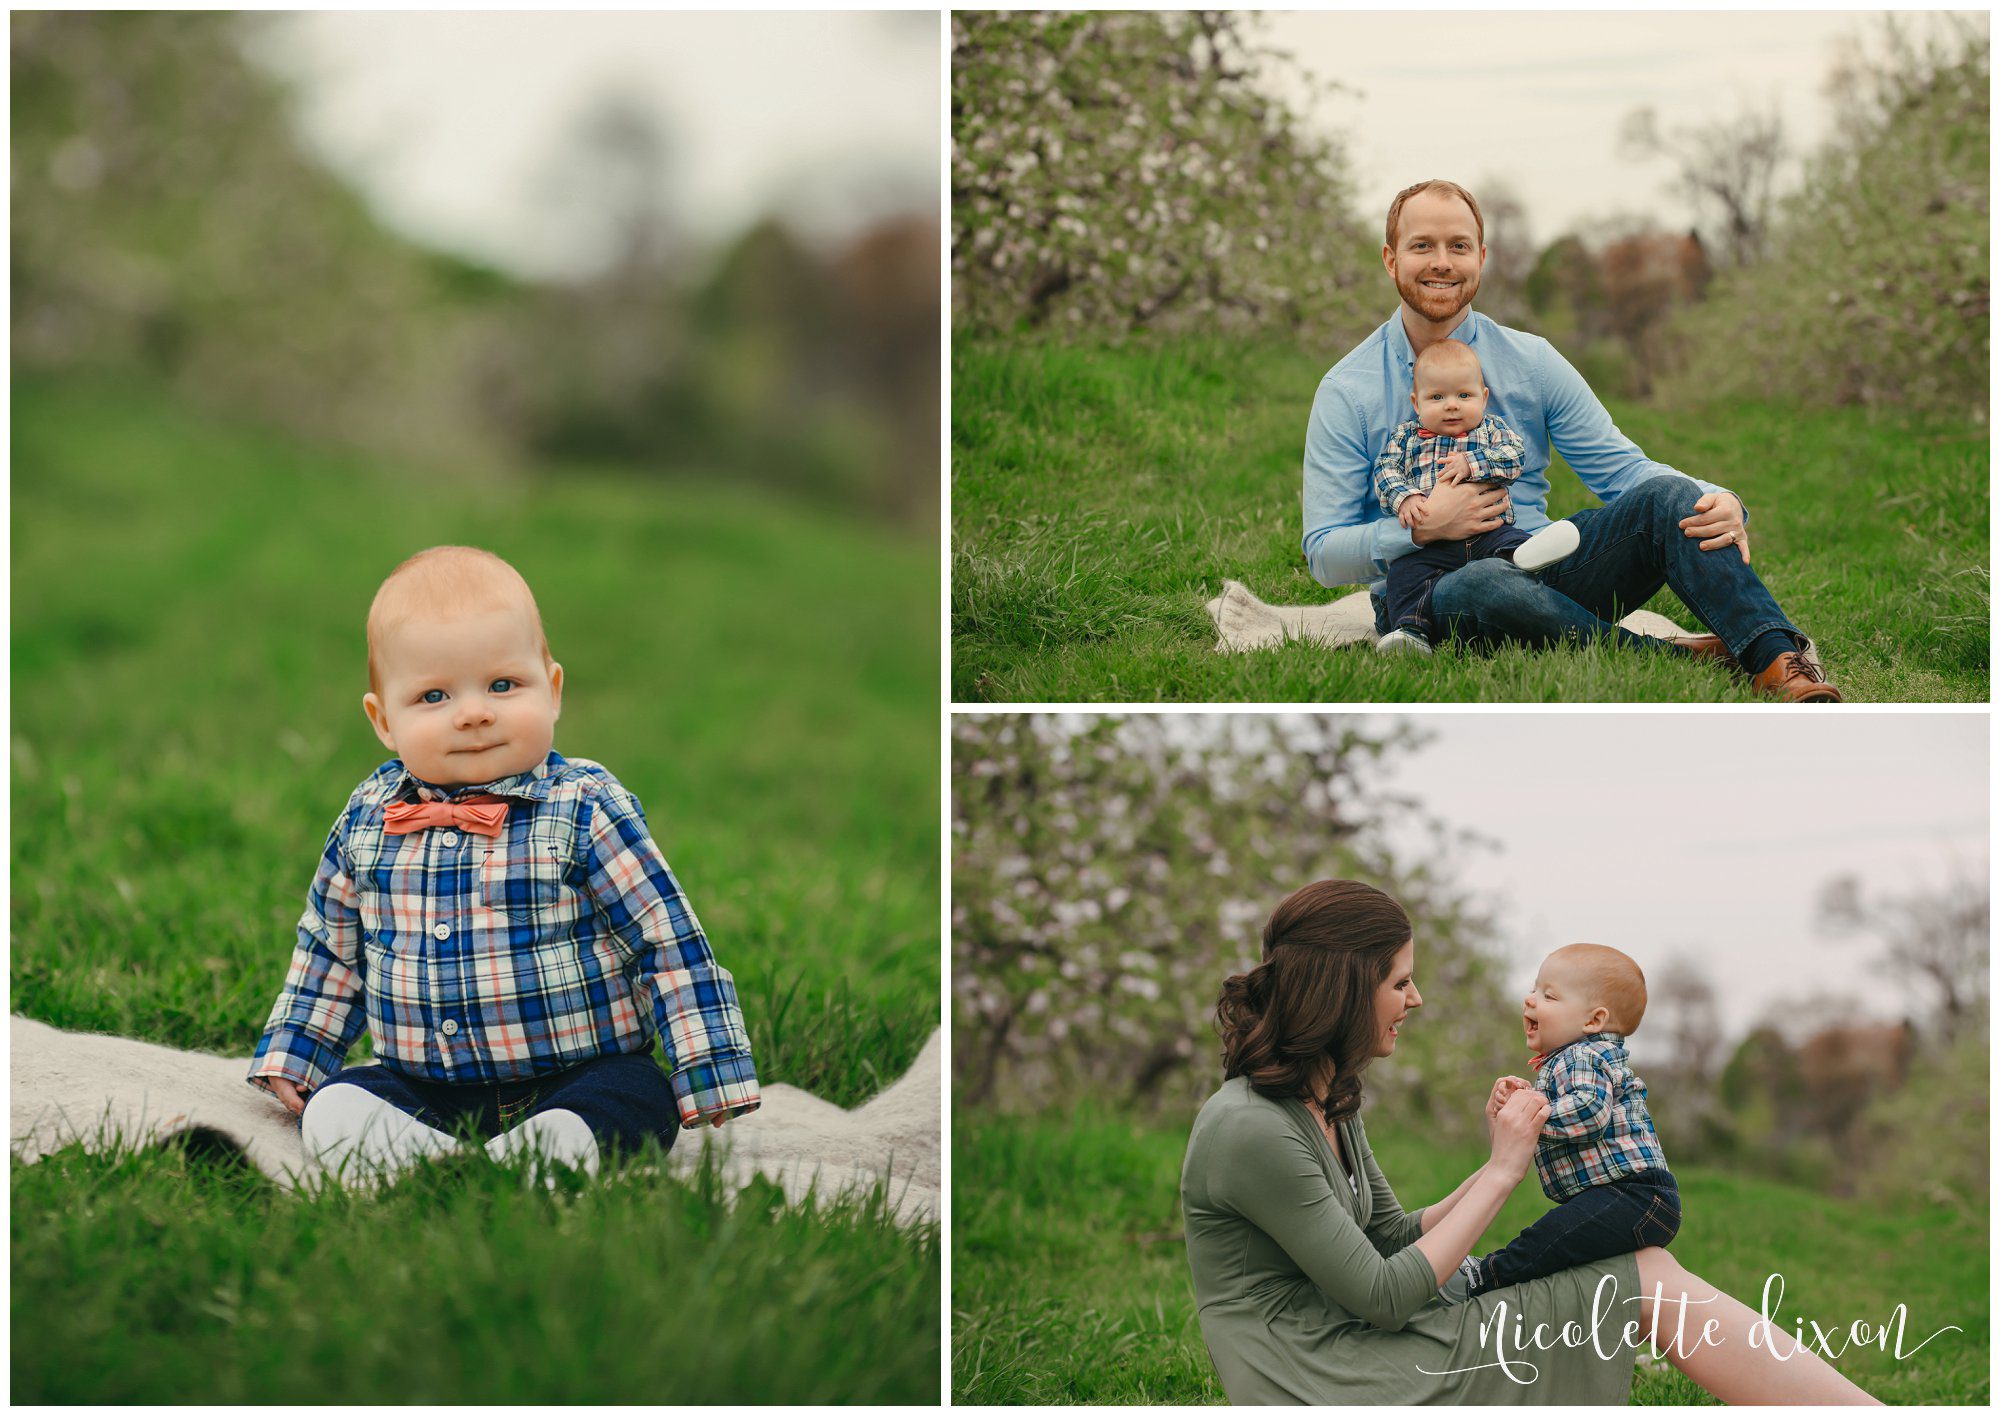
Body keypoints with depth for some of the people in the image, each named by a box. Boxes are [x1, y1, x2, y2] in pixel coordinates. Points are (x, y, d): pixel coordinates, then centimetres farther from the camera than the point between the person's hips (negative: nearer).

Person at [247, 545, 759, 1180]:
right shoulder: (367, 819, 5)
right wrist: (290, 1058, 22)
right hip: (422, 1090, 3)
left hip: (575, 1083, -3)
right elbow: (330, 950, 22)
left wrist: (709, 1081, -7)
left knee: (636, 1097, -31)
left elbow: (671, 946, -5)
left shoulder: (586, 810, -7)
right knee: (330, 1109, -21)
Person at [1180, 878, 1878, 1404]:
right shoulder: (1249, 1130, -19)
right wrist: (1503, 1170, -11)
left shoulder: (1330, 1103, 12)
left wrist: (1500, 1160, 3)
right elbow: (1382, 1298, -19)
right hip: (1326, 1394, -10)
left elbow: (1394, 1240, 16)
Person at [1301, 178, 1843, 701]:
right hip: (1423, 596, -3)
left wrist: (1720, 505, -16)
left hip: (1543, 572, 3)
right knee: (1481, 586, -40)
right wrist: (1420, 528, -21)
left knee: (1668, 495, -22)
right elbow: (1324, 554, -2)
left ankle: (1776, 660, -38)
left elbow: (1621, 467, 5)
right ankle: (1673, 655, -28)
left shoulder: (1531, 361, 9)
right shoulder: (1346, 392, 2)